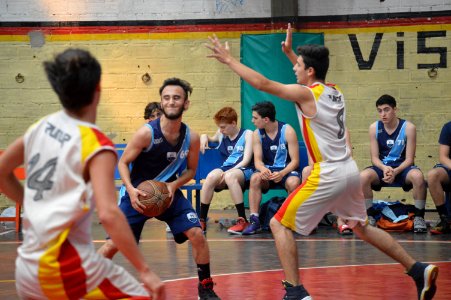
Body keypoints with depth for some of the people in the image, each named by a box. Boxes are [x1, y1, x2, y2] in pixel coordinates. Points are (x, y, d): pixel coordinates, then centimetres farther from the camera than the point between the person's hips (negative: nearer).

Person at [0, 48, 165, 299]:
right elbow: (108, 214, -23)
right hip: (67, 267, -7)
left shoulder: (41, 127, 8)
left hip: (27, 265, 7)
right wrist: (145, 271, -20)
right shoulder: (96, 145, -11)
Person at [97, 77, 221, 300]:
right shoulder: (146, 133, -21)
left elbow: (191, 170, 6)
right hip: (138, 193, -3)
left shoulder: (191, 138, -10)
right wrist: (131, 190, -27)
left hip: (169, 192, 3)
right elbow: (123, 163, -11)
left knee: (196, 234, -12)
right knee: (113, 244, -7)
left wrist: (174, 185, -14)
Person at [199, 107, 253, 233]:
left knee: (230, 176, -40)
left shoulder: (247, 134, 3)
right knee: (211, 176, -32)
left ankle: (242, 220, -38)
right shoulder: (221, 135, 18)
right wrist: (204, 136, 18)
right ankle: (202, 219, -28)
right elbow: (212, 139, 43)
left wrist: (230, 171, -20)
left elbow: (246, 160, -7)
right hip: (226, 169, 4)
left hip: (243, 171, -4)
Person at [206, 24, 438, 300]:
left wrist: (229, 59, -5)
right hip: (349, 170, 8)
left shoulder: (306, 94, -11)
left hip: (328, 174, -8)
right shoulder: (335, 91, 11)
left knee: (280, 225, 0)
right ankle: (419, 271, 25)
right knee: (361, 227, 26)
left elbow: (263, 84, -13)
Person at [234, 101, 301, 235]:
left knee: (293, 182, -36)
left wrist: (282, 174, -30)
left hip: (286, 170, -3)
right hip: (267, 170, 3)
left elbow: (295, 160, -11)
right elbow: (258, 160, -3)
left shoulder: (287, 131, -10)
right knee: (255, 178, -30)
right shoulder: (257, 134, 2)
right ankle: (254, 221, -30)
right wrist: (262, 169, -28)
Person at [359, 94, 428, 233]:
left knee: (418, 176, -36)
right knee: (363, 177, -31)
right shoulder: (374, 128, -1)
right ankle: (369, 217, -13)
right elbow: (374, 157, -1)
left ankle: (419, 217, -19)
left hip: (402, 168, -2)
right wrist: (384, 168, -23)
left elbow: (409, 159, -8)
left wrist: (395, 171, -26)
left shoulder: (408, 128, -7)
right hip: (382, 167, 2)